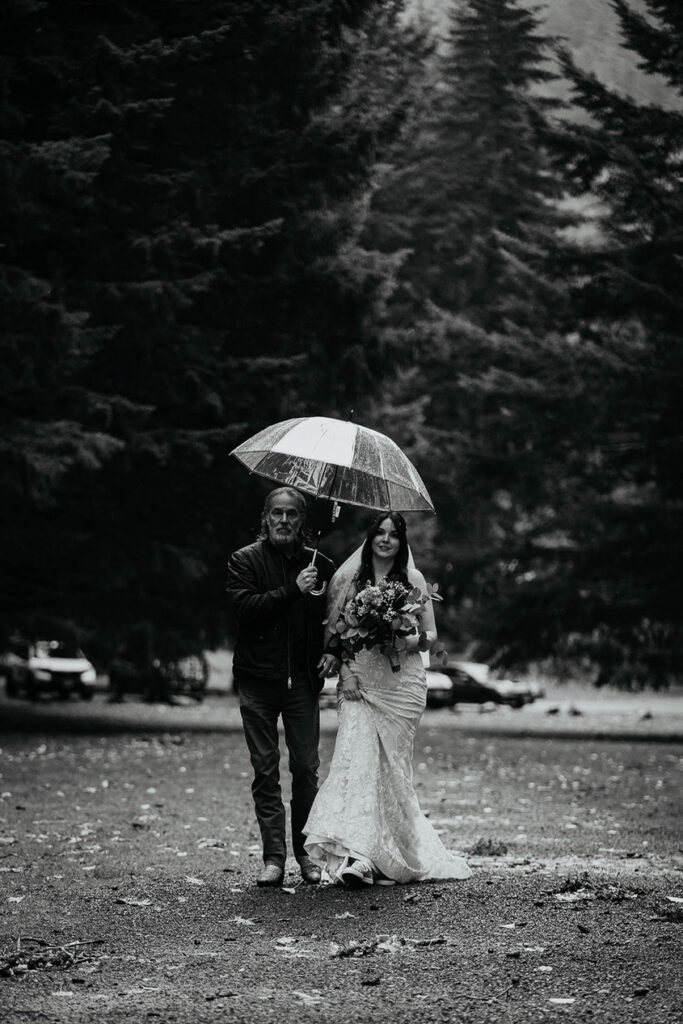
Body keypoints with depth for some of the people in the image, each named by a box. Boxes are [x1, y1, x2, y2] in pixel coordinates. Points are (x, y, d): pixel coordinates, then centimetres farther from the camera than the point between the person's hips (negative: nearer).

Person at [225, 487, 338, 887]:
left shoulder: (319, 564, 9)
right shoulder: (245, 560, 3)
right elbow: (245, 607, -12)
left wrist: (333, 651, -1)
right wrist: (292, 590, -18)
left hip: (303, 678, 1)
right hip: (258, 678, -1)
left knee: (307, 768, 0)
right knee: (266, 770, 1)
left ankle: (306, 852, 12)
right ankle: (274, 857, 3)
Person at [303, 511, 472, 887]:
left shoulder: (413, 579, 8)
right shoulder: (348, 578, 8)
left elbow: (431, 634, 10)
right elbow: (332, 633, 8)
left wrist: (412, 640, -12)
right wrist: (345, 671, -5)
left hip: (402, 683, 0)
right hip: (358, 682, 0)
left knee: (391, 764, -1)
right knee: (357, 758, -16)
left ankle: (391, 852, 9)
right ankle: (357, 855, -24)